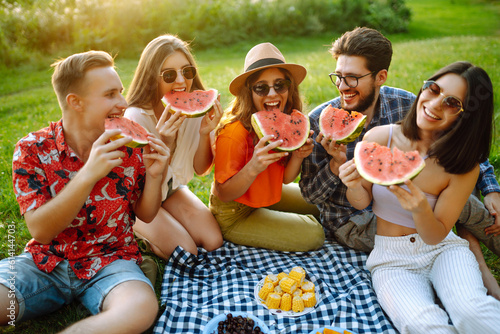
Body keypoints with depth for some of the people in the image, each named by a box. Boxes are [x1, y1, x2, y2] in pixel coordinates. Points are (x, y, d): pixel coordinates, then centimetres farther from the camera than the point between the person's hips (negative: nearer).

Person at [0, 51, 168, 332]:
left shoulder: (129, 148, -5)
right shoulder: (32, 149, -9)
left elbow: (146, 215, 5)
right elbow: (41, 231, -16)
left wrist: (154, 175, -16)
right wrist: (88, 174, -29)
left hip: (110, 261, 2)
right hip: (44, 263, -1)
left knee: (142, 306, -32)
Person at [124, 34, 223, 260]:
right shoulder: (137, 117, -28)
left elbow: (200, 169, -7)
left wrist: (205, 134, -26)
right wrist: (164, 143, -41)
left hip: (172, 187, 5)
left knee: (213, 242, -10)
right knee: (186, 252, -18)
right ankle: (137, 230, 9)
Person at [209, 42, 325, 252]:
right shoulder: (233, 132, -31)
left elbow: (285, 179, -1)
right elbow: (224, 195, -22)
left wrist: (297, 157, -22)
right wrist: (252, 168, -40)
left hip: (266, 197, 7)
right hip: (234, 215, -7)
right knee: (312, 235, -13)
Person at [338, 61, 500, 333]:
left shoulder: (464, 167, -13)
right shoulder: (379, 139, -12)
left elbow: (436, 235, -8)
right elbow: (361, 202, 0)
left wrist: (421, 210, -30)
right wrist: (354, 185, -24)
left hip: (443, 249, 1)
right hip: (392, 259, 0)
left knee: (470, 309, -31)